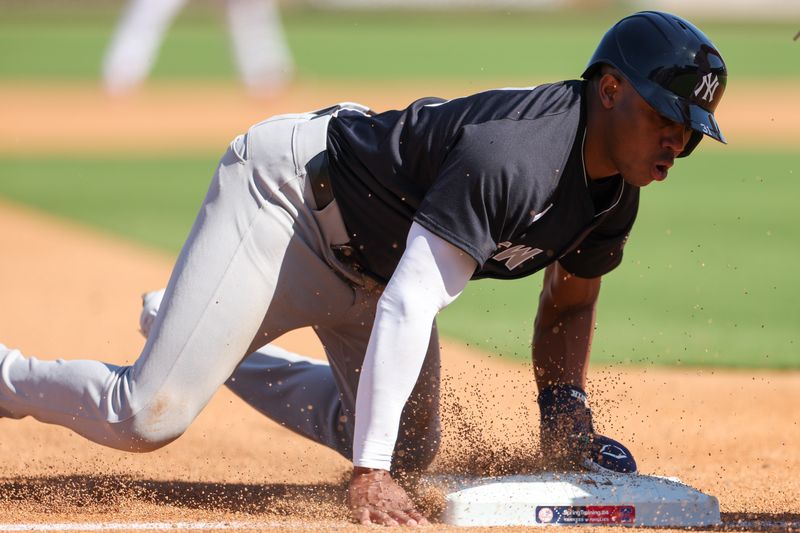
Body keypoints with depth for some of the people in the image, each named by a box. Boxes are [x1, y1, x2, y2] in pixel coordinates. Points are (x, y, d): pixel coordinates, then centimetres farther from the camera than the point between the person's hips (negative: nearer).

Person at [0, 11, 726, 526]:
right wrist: (368, 473, -44)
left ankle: (201, 333, 33)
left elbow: (567, 304, 11)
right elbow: (409, 310, -40)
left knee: (411, 451, 21)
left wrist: (565, 420, -4)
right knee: (148, 420, -20)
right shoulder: (510, 156, -36)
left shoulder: (616, 190, -8)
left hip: (368, 263, 9)